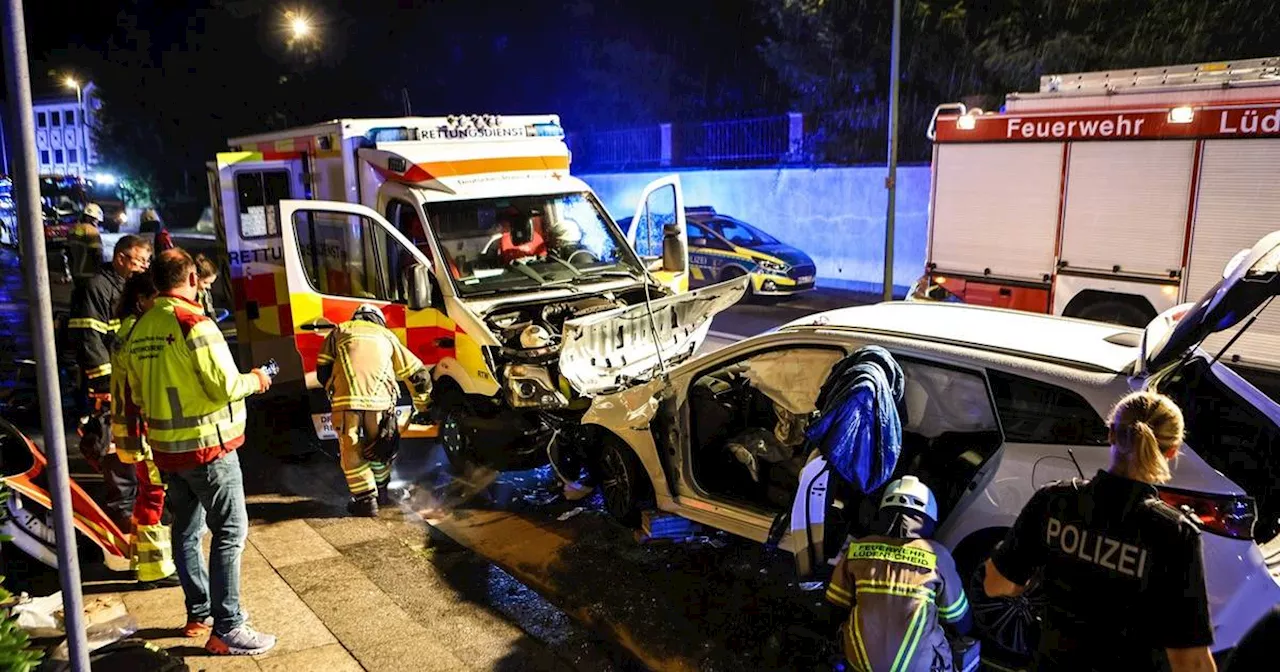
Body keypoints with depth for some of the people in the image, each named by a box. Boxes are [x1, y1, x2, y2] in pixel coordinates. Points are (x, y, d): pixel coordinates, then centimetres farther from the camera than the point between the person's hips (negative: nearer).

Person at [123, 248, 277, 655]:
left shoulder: (139, 331, 5)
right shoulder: (195, 323, -18)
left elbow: (139, 396, 13)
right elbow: (224, 385, -20)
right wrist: (254, 381, -1)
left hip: (166, 448, 8)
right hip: (208, 446, -8)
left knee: (186, 531, 16)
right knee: (229, 532, -3)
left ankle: (198, 614, 28)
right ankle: (226, 629, -2)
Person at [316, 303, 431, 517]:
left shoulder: (340, 332, 26)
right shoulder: (386, 336, 28)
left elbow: (323, 370, 16)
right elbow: (418, 375, 29)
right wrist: (422, 408, 42)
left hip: (346, 398, -2)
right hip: (380, 399, 2)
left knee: (351, 450, 10)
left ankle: (365, 499, 8)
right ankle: (381, 492, 34)